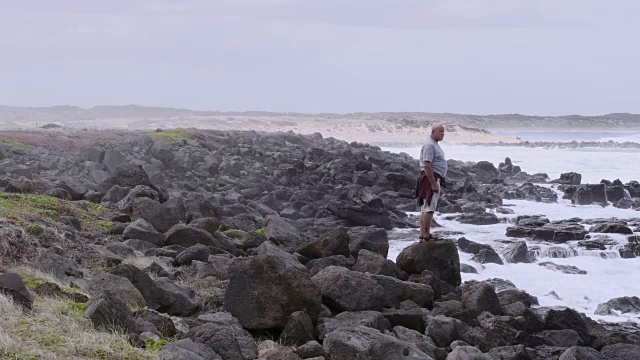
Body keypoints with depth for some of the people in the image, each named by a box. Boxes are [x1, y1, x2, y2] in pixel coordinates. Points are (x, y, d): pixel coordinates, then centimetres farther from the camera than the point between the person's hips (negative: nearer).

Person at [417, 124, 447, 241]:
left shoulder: (435, 145, 19)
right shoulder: (429, 145, -15)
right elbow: (427, 166, -22)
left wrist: (437, 182, 23)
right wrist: (433, 184, -24)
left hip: (435, 179, 11)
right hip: (431, 178, -11)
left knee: (425, 208, 10)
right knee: (429, 208, -11)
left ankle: (422, 235, 13)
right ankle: (426, 235, -12)